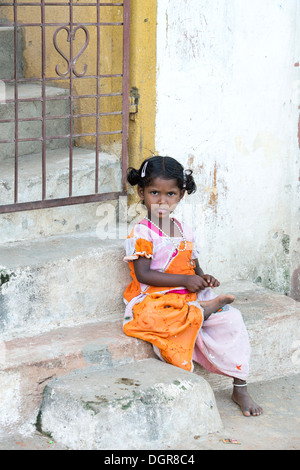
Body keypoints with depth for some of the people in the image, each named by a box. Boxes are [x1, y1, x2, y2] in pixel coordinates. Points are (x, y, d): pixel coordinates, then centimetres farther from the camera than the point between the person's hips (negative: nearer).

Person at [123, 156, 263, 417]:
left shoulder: (184, 231, 13)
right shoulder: (142, 233, -7)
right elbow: (143, 275, -16)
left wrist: (203, 278, -4)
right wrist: (185, 280, -18)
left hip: (190, 297, 6)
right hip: (155, 301, -6)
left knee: (230, 319, -14)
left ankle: (240, 388, -6)